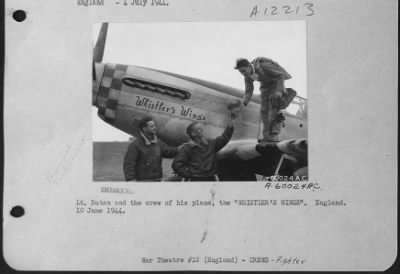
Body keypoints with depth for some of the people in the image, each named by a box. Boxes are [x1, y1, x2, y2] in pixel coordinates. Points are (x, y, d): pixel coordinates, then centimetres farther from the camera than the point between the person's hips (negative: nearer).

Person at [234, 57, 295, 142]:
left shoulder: (263, 66, -35)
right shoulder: (248, 76, -15)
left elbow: (281, 75, -27)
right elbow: (248, 92, -9)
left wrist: (278, 91, -36)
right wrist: (243, 103, -26)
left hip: (277, 82, -6)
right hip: (265, 85, 6)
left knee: (274, 107, -20)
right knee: (264, 110, -3)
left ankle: (274, 135, -23)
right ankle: (267, 135, 3)